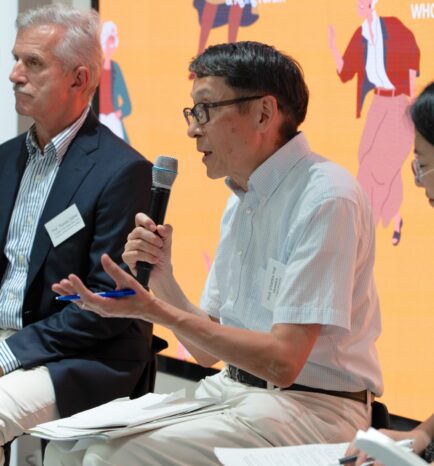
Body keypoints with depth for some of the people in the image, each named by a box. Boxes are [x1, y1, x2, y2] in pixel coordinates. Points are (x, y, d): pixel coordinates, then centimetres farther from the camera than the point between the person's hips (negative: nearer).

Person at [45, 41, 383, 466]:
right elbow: (208, 349, 13)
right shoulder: (242, 199, 13)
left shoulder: (326, 199, -16)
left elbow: (283, 360, -22)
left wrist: (156, 311, -21)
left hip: (309, 405, -8)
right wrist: (161, 278, -4)